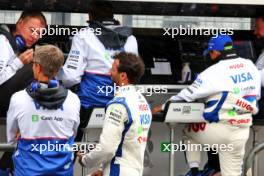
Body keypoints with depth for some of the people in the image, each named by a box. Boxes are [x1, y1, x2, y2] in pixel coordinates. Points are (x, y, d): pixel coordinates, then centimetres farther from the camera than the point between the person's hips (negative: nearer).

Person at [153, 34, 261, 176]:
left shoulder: (214, 73, -12)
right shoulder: (251, 67, 4)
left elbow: (187, 95, -5)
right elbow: (255, 95, 15)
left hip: (218, 130, -4)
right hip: (242, 133, 5)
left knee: (189, 131, 26)